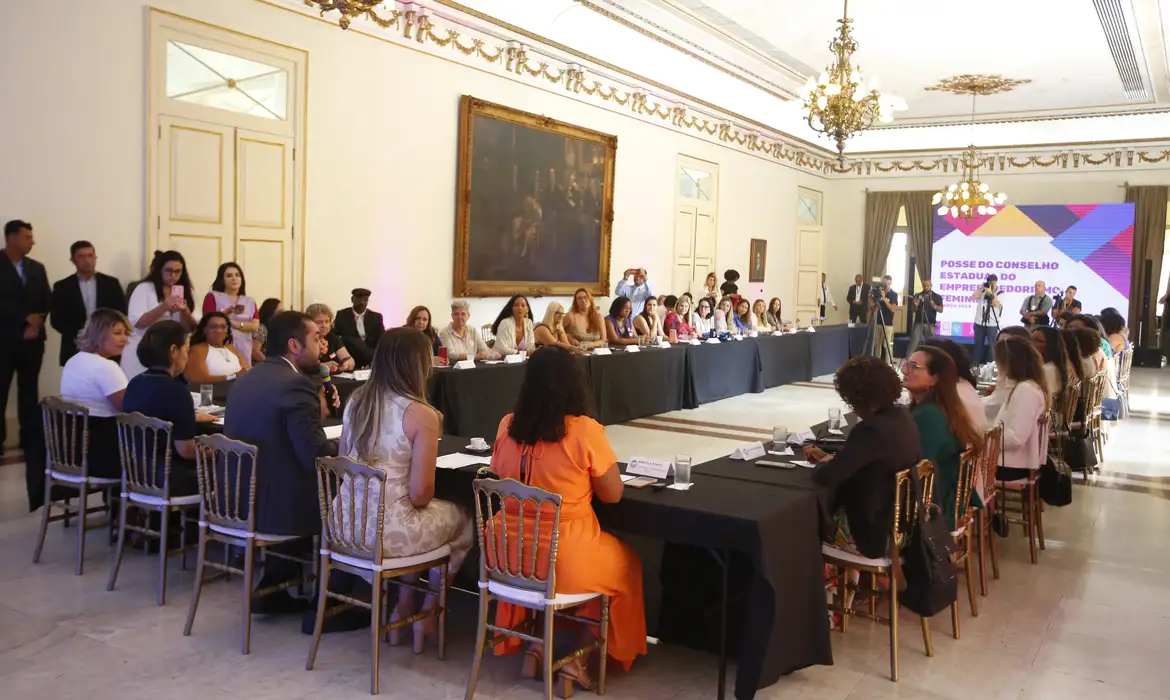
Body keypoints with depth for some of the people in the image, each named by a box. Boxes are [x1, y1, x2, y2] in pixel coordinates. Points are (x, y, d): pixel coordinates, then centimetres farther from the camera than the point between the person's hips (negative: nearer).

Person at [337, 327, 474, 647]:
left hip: (345, 523, 7)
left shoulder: (356, 400, 3)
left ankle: (404, 605, 34)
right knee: (462, 520, 22)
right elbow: (420, 494, -16)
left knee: (435, 512, 33)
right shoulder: (421, 414, -16)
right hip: (387, 531, -7)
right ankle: (427, 616, 29)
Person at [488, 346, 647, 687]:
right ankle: (579, 656, 23)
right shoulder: (585, 431, -17)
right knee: (628, 564, 25)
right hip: (566, 559, -5)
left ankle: (536, 641, 26)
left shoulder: (507, 426, -3)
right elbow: (613, 494, -7)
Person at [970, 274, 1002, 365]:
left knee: (993, 346, -1)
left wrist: (990, 293, -19)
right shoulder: (983, 290, 8)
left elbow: (997, 304, -17)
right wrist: (981, 288, -12)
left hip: (992, 324, -3)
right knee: (978, 345, 10)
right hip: (979, 323, 3)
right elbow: (973, 297, -5)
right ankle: (976, 364, 17)